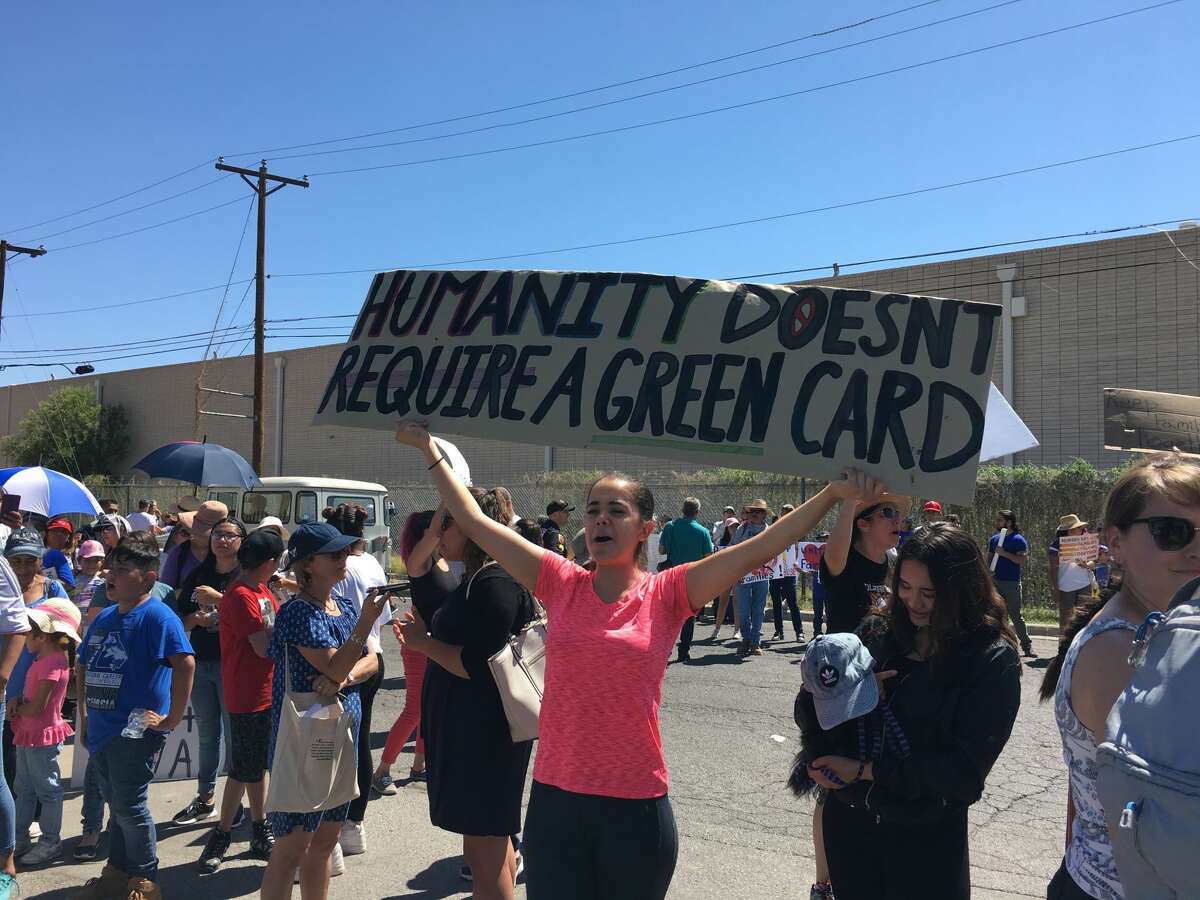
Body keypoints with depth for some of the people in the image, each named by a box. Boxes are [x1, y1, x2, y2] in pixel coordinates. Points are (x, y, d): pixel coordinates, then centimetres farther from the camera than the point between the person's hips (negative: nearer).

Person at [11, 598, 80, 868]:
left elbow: (36, 707, -24)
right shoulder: (44, 659, 9)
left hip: (43, 736, -10)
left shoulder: (52, 663, -23)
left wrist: (15, 708, -7)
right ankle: (20, 838, 30)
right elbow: (31, 696, 13)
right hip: (29, 735, 10)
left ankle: (50, 843, 13)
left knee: (47, 790, 3)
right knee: (24, 789, 19)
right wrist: (17, 701, -8)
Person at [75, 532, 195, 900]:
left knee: (129, 807, 1)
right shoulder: (105, 618, 9)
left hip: (136, 732, -8)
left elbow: (185, 663, -28)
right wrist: (85, 713, 16)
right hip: (102, 729, 8)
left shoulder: (157, 616, -17)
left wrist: (172, 719, -24)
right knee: (115, 804, 21)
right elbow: (83, 666, 22)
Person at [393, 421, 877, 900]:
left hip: (637, 806, -1)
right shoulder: (561, 583, -1)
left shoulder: (666, 594, -5)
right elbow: (474, 521, 2)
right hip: (555, 798, 2)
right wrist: (429, 449, 5)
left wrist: (834, 492, -17)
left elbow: (756, 550, -12)